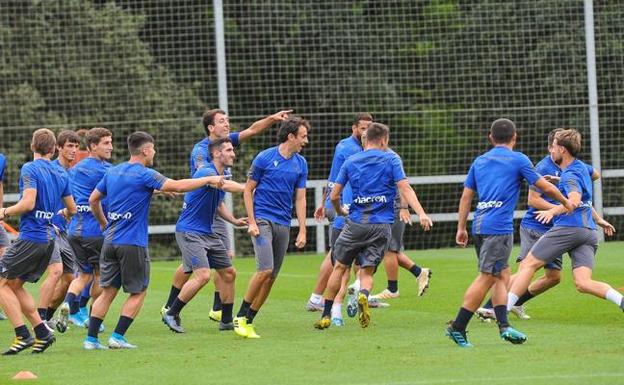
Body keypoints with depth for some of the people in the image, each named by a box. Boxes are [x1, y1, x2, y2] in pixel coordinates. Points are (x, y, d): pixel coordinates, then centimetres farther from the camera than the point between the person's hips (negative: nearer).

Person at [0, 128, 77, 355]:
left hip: (31, 238, -7)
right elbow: (72, 210, 20)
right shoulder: (59, 175, 12)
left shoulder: (30, 169, -10)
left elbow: (28, 203, -21)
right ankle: (42, 333, 10)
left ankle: (23, 335, -8)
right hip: (49, 239, 7)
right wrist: (61, 213, 42)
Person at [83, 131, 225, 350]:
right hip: (133, 244, -6)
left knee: (108, 292, 9)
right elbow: (178, 186, -17)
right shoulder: (144, 175, -10)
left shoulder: (112, 172, 11)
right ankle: (118, 337, 0)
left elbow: (93, 200, 19)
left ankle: (91, 339, 4)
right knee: (138, 292, 6)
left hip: (110, 241, 6)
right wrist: (208, 180, -8)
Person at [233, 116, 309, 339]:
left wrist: (302, 231, 3)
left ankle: (249, 321, 10)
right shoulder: (264, 158, -6)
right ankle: (240, 316, -7)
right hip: (262, 219, -5)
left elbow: (300, 198, 10)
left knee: (271, 277, 2)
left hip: (283, 224, 5)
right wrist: (251, 222, -10)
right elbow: (248, 190, -1)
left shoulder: (301, 164, 8)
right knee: (265, 269, -19)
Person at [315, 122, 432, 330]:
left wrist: (340, 211, 30)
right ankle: (364, 295, -28)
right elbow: (404, 188, -10)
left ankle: (326, 315, 15)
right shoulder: (391, 159, 3)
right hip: (381, 225, -1)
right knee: (367, 271, 6)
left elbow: (334, 195, 9)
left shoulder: (350, 162, 9)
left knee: (339, 267, 15)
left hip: (355, 224, 1)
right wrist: (421, 213, -17)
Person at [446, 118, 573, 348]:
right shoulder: (518, 160, 1)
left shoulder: (479, 161, 17)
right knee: (486, 278, -5)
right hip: (499, 227, -7)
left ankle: (503, 326, 5)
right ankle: (457, 327, -8)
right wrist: (565, 202, 21)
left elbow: (466, 196, 17)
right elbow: (545, 188, 4)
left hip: (479, 225, 7)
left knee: (502, 275, 13)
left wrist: (461, 228, 20)